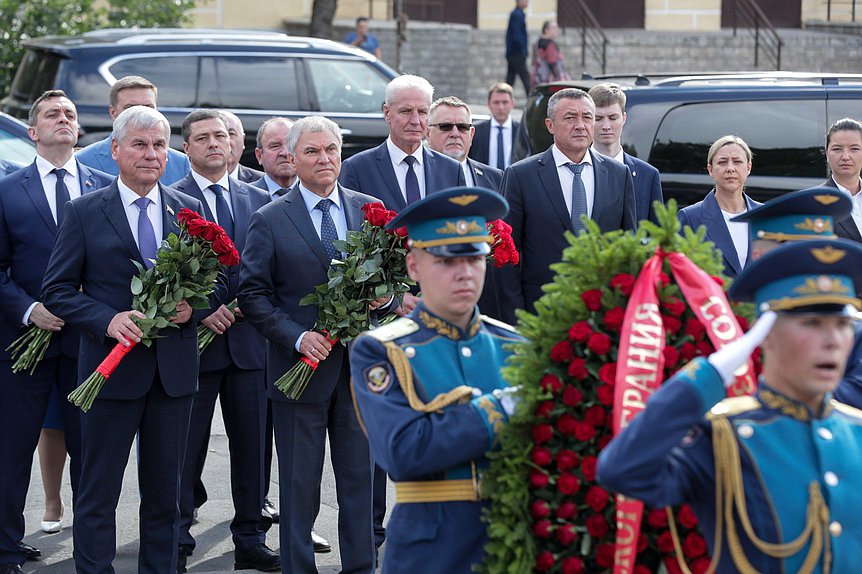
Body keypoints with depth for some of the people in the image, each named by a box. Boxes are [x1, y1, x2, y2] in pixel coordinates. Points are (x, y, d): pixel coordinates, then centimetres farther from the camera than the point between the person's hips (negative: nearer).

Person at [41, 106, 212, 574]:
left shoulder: (189, 210, 8)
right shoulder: (84, 212, -1)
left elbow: (215, 279, 12)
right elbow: (57, 289, -3)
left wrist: (193, 306, -9)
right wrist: (107, 320, -17)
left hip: (174, 371, 3)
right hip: (112, 367, -3)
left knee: (164, 493, 11)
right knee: (98, 494, 2)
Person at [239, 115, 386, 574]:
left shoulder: (370, 210, 8)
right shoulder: (270, 220, -2)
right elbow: (252, 295, -3)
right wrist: (297, 337, -15)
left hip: (361, 361, 3)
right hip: (302, 364, -3)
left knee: (360, 476, 8)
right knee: (299, 485, 5)